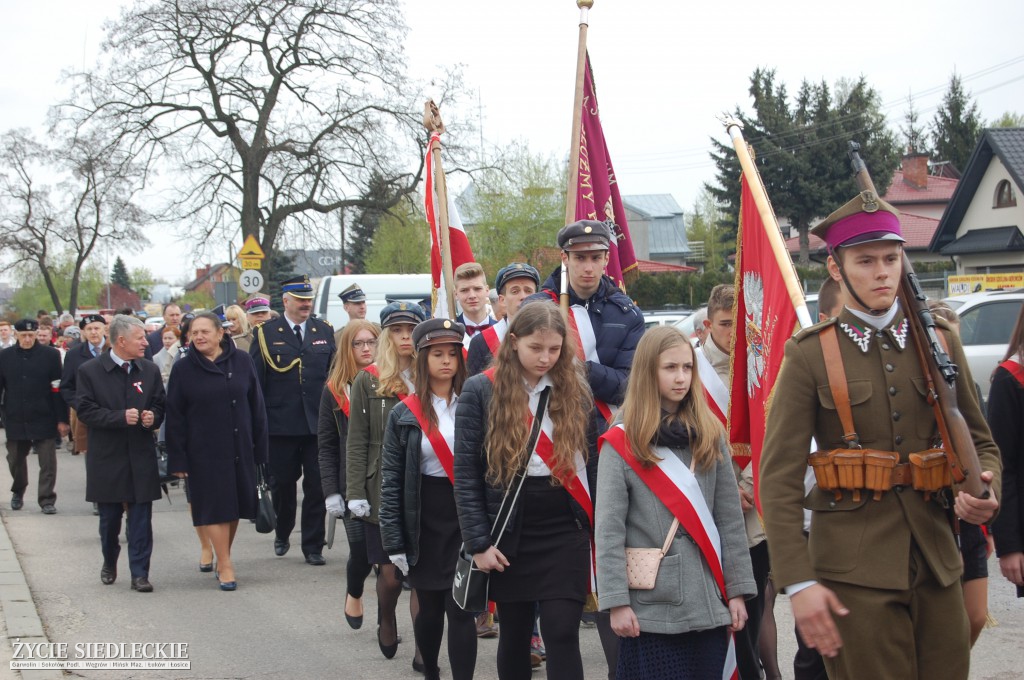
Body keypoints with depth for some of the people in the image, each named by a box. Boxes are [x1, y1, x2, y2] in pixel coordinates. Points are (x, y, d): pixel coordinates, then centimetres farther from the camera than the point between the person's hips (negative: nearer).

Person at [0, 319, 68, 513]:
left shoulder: (50, 355, -3)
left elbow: (58, 389, -4)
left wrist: (62, 419, -7)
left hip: (44, 419, -2)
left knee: (47, 463, -3)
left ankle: (47, 500, 6)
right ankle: (17, 492, 38)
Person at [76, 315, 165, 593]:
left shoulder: (150, 370, 6)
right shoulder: (90, 371, -5)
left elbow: (160, 406, 13)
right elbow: (85, 410, -10)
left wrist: (152, 417, -10)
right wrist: (121, 417, -20)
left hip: (142, 457, 2)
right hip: (107, 458, -2)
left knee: (141, 518, -2)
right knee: (109, 518, 10)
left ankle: (140, 573, 3)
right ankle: (109, 564, 33)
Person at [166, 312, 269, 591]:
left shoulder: (242, 361, 1)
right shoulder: (183, 369, -1)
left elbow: (256, 406, 4)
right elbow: (174, 417, -1)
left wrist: (260, 449, 0)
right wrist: (178, 459, -6)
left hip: (240, 449, 2)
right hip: (204, 451, -2)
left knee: (234, 505, 9)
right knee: (215, 506, -3)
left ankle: (223, 556, 25)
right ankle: (225, 565, 2)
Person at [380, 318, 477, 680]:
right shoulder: (405, 414, -1)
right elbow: (391, 481, -1)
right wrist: (394, 541, -6)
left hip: (466, 518, 0)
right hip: (425, 522, 1)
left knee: (461, 608, -6)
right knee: (430, 608, 13)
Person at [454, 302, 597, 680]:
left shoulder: (575, 391, 4)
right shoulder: (480, 391, -4)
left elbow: (592, 466, 8)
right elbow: (466, 473, -4)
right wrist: (478, 542, -9)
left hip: (565, 534, 1)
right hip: (510, 534, 0)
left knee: (562, 636, -6)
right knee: (514, 635, 11)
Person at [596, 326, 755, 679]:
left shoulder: (710, 435, 8)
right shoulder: (622, 443, -3)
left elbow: (730, 520, 7)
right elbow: (609, 530, -7)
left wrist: (738, 589, 2)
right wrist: (616, 600, -12)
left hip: (709, 606, 3)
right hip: (650, 609, -3)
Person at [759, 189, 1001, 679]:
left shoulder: (938, 341, 9)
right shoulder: (810, 355, -4)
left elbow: (980, 442, 17)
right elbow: (779, 477, -7)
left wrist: (986, 490, -6)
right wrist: (798, 583, -14)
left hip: (934, 558, 4)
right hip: (853, 568, -4)